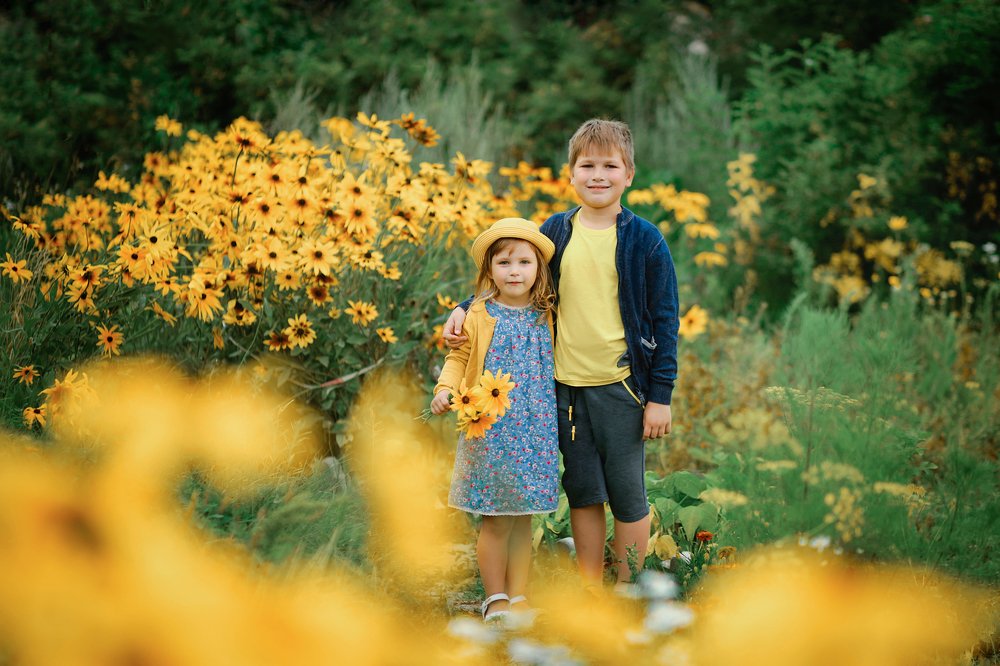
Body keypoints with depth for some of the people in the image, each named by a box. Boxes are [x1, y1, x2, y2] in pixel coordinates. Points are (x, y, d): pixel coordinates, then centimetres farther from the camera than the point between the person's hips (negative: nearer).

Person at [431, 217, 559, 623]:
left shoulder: (547, 318, 7)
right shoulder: (479, 316, -1)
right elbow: (459, 358, 1)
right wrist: (446, 388, -15)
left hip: (536, 432, 3)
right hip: (490, 432, -2)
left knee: (523, 518, 8)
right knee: (496, 521, 0)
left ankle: (518, 595, 18)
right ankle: (495, 598, 13)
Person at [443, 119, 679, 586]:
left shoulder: (644, 240, -4)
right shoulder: (554, 232, 5)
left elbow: (664, 320, -2)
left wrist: (660, 395, -5)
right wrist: (466, 308, 2)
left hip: (620, 386, -3)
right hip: (566, 386, 3)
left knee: (627, 494, 2)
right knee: (583, 493, 10)